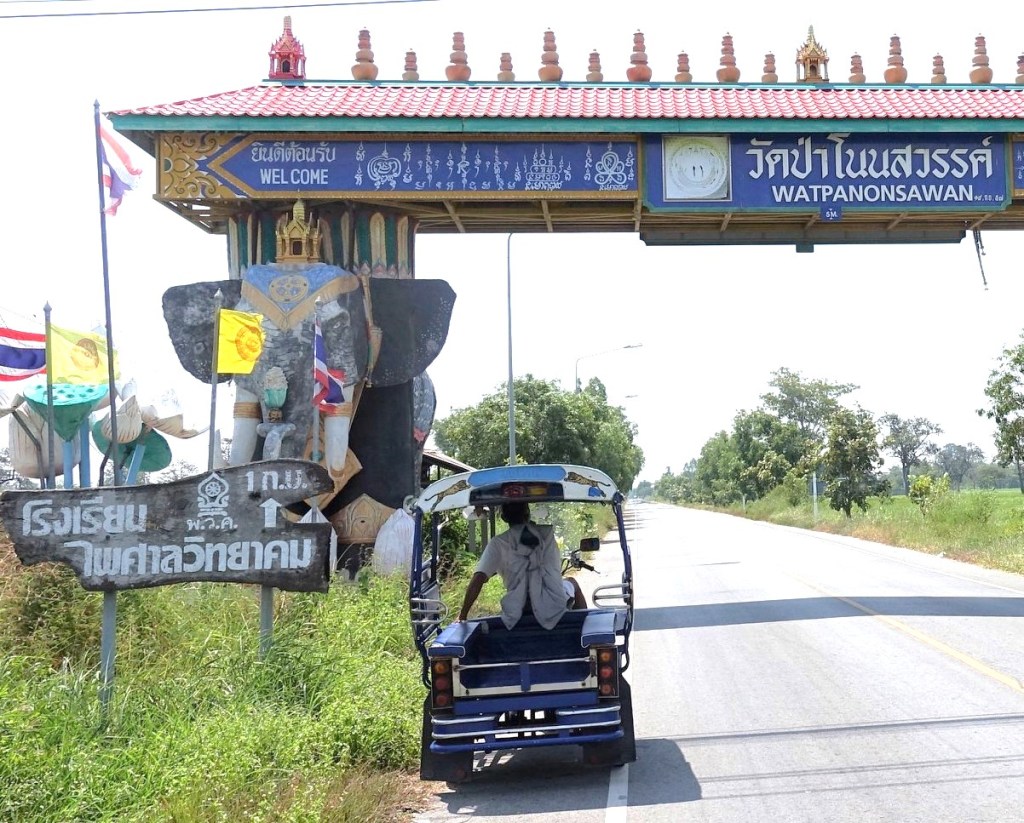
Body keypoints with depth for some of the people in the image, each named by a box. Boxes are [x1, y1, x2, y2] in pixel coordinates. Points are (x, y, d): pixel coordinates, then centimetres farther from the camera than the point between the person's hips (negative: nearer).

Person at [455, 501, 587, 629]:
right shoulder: (547, 533, 0)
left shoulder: (497, 543, -3)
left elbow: (478, 579, -12)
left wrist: (462, 615, -6)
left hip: (518, 614, 0)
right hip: (554, 610, 0)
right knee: (572, 582, 35)